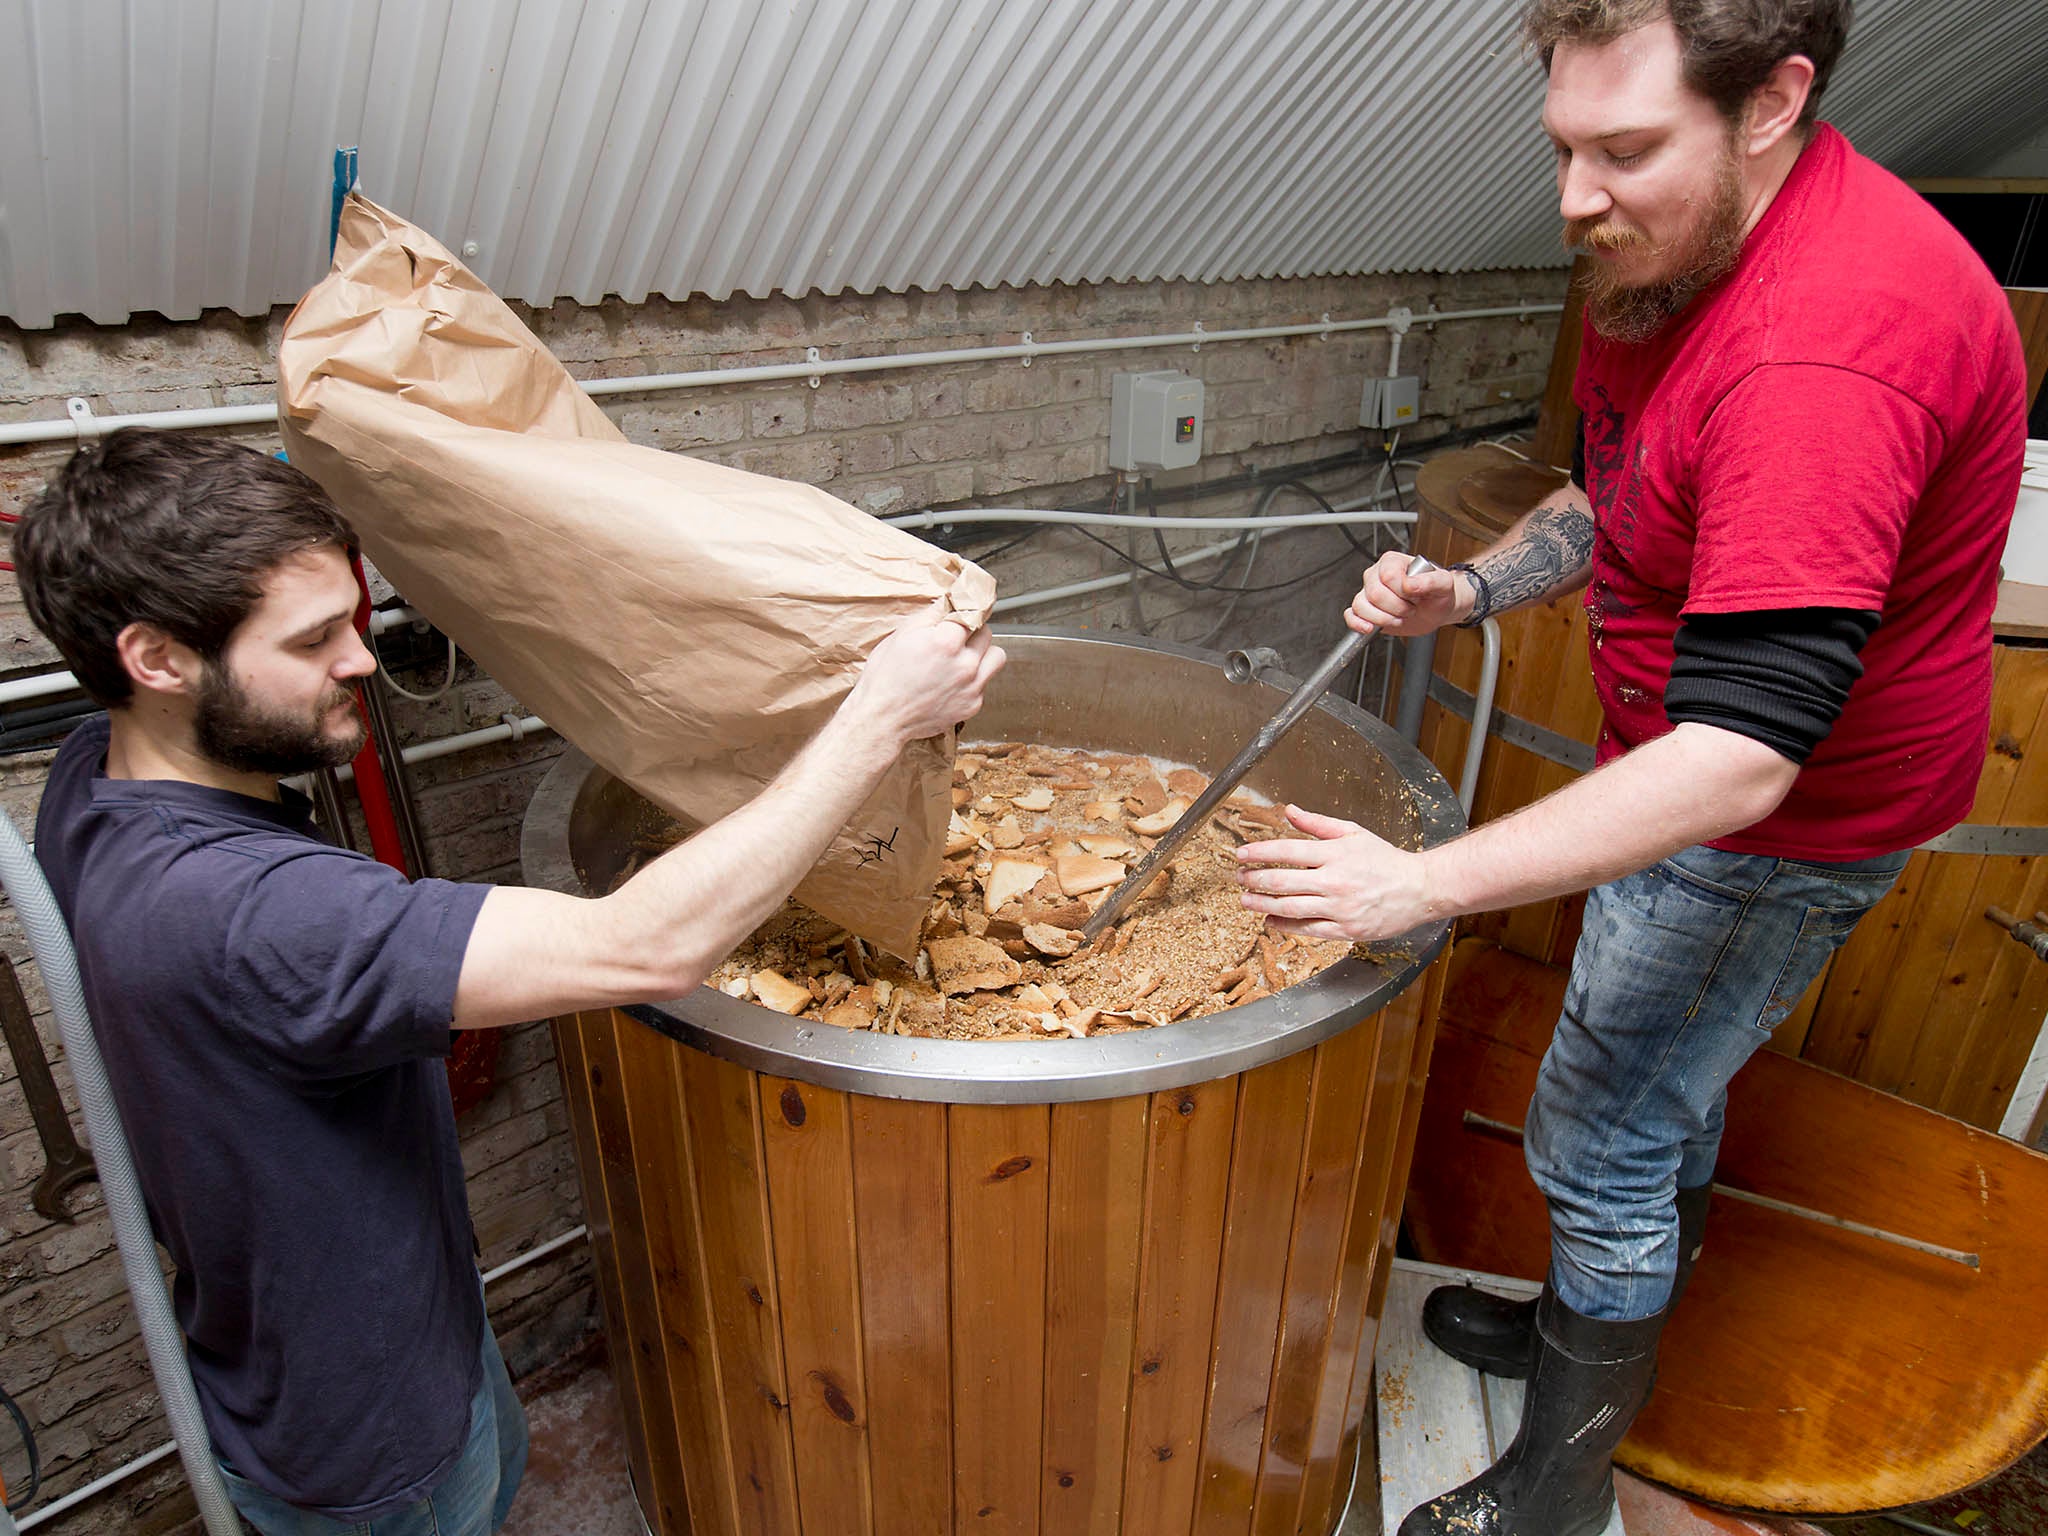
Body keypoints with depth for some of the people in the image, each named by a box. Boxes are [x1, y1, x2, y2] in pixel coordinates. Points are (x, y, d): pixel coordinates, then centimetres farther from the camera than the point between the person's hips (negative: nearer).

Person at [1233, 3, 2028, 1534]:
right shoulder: (1670, 254, -1)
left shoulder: (1824, 356, -34)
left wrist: (1423, 882, -38)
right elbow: (1609, 498, 13)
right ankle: (1607, 1319, 49)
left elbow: (1737, 764, -38)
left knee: (1601, 1133, 2)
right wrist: (1472, 588, -7)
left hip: (1785, 817, -9)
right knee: (1666, 1083, 24)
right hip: (1689, 750, 9)